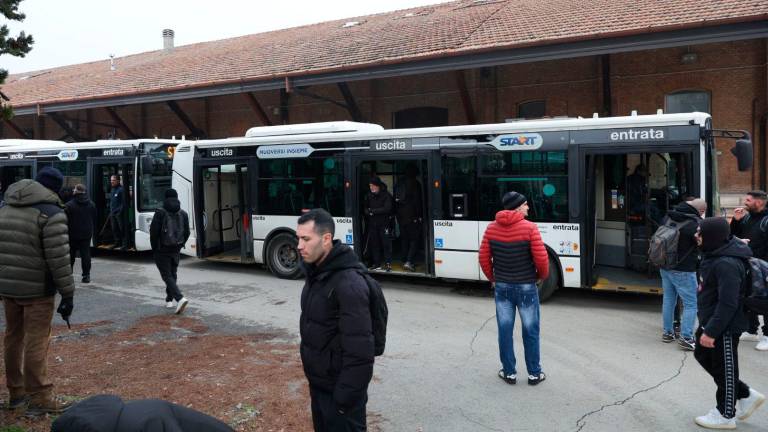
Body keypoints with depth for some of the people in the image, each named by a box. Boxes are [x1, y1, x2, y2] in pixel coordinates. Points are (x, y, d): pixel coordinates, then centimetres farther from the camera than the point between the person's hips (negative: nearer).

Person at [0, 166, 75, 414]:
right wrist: (68, 293, -12)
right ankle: (39, 398, 6)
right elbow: (59, 259, -17)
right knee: (36, 343, -1)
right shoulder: (51, 213, -13)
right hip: (37, 290, -7)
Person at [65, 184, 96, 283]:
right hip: (87, 234, 3)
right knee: (86, 254, 3)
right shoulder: (91, 204, 4)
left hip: (73, 234, -3)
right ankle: (86, 275, 1)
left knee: (71, 255, 9)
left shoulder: (69, 205, -12)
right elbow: (94, 220, 11)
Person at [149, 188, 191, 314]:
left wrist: (154, 247, 2)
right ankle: (169, 300, 27)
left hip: (162, 251, -4)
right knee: (172, 274, 19)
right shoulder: (183, 214, 1)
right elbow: (187, 233, 3)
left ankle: (180, 299, -20)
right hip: (176, 251, 5)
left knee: (167, 276, -3)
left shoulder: (160, 213, -12)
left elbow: (154, 232, -12)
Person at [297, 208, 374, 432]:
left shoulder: (348, 284, -26)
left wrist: (346, 398, -22)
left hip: (339, 388, -9)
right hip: (318, 384, 9)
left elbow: (359, 350, -27)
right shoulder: (316, 273, 4)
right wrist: (313, 377, 18)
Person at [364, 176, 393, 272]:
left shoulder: (386, 195, -5)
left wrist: (373, 211, -15)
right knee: (374, 244, 6)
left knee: (386, 243, -7)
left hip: (384, 223, -5)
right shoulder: (369, 196, 11)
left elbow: (387, 209, -16)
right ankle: (377, 263, 13)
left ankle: (388, 263, -4)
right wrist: (368, 211, -9)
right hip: (372, 224, 5)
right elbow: (366, 207, 15)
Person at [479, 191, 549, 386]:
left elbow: (483, 258, 2)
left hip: (502, 287, 3)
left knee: (505, 331, 10)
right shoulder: (529, 228, -14)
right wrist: (542, 275, 6)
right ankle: (534, 373, 18)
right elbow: (541, 258, -14)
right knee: (530, 331, 9)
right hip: (526, 287, -3)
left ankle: (509, 372, 19)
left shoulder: (491, 228, -1)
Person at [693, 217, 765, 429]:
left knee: (725, 369, 6)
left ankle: (725, 415, 25)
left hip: (726, 326, -10)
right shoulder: (717, 254, 3)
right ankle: (747, 395, 33)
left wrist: (711, 331, -25)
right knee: (702, 356, 21)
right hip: (711, 319, 10)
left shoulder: (727, 265, -29)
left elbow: (728, 303, -30)